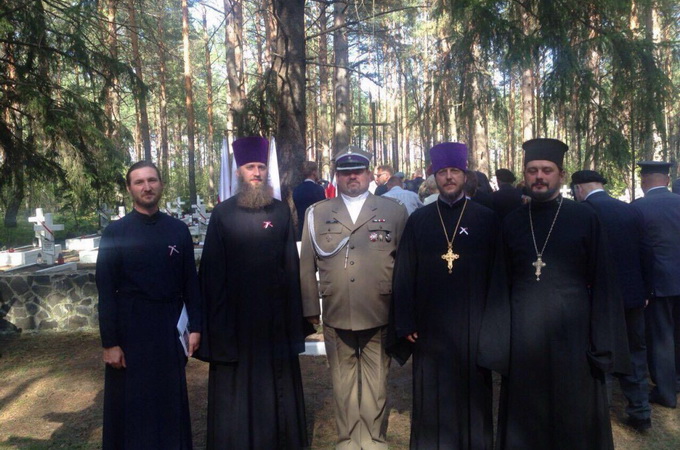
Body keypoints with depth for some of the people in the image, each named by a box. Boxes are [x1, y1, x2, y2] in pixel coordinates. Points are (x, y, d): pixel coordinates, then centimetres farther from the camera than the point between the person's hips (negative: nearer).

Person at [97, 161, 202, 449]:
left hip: (170, 329, 2)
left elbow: (190, 282, 5)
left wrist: (195, 326, 1)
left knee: (171, 401, 13)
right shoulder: (115, 233, -5)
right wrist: (109, 342, -9)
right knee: (131, 405, 10)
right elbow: (106, 292, -6)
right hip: (130, 330, -2)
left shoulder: (179, 230, 2)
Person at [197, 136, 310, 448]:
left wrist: (294, 313, 2)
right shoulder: (222, 213, -2)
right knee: (236, 385, 9)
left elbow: (292, 265, 4)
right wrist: (215, 315, -5)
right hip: (235, 311, -1)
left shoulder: (281, 212, 3)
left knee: (276, 384, 13)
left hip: (274, 313, 2)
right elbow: (212, 270, -2)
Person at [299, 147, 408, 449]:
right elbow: (307, 264, 5)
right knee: (343, 386, 13)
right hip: (336, 318, 1)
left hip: (379, 318, -1)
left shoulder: (394, 211, 4)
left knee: (375, 387, 11)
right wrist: (310, 309, 1)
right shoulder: (317, 214, 7)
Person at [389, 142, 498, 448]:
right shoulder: (418, 220, 3)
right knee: (432, 399, 9)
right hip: (430, 325, 1)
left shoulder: (486, 219, 1)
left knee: (472, 395, 10)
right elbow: (404, 275, 2)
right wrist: (405, 323, -3)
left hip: (473, 325, 0)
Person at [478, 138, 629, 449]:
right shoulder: (512, 223, 6)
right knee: (525, 422, 11)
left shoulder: (585, 219, -2)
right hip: (523, 339, 2)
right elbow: (502, 285, 7)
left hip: (572, 335, -2)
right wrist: (498, 340, 1)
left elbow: (602, 283, -2)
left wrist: (602, 343, -7)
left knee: (575, 420, 9)